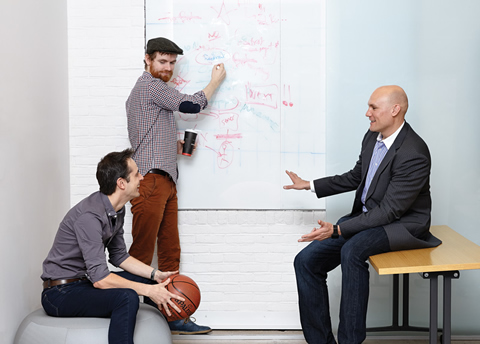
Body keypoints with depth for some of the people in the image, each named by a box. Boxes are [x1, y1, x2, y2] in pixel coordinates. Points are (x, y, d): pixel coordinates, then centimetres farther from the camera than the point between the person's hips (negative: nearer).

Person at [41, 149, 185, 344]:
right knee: (127, 297, -34)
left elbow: (119, 256, 16)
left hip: (85, 282, 10)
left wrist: (155, 275, 3)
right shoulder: (90, 216, -27)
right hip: (61, 292, -10)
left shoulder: (117, 210, 5)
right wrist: (148, 291, -25)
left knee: (151, 281, 15)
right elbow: (99, 278, -30)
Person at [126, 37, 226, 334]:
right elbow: (191, 105, -8)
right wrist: (216, 81, 7)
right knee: (142, 254, -10)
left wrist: (176, 146, 16)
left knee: (170, 253, 8)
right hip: (150, 179, -10)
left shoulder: (152, 89, 27)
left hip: (165, 181, 10)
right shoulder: (150, 85, -4)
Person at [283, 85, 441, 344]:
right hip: (368, 217, 8)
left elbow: (389, 210, -24)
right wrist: (310, 185, 19)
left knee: (352, 251, -37)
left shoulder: (414, 154, -22)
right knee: (306, 261, -7)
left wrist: (337, 230, -29)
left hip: (403, 224, -8)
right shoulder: (372, 137, 4)